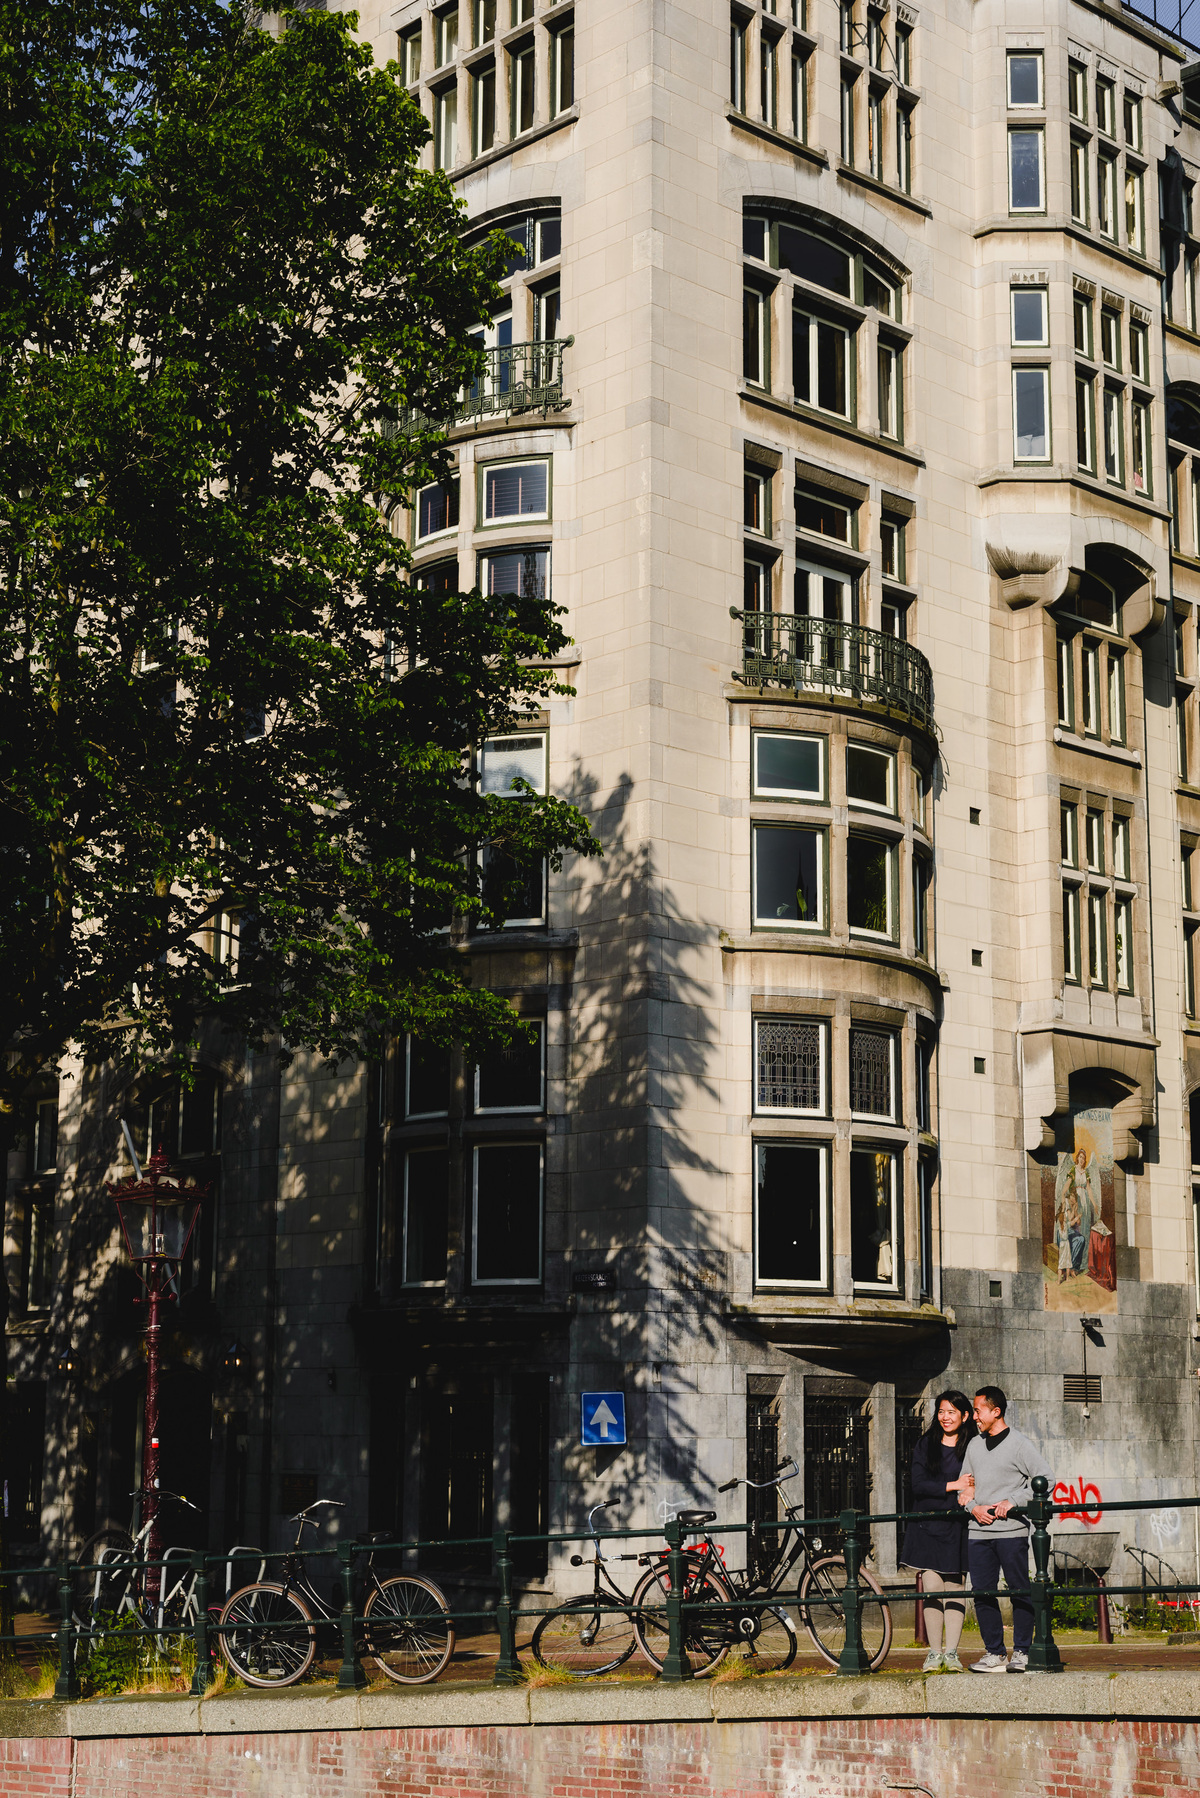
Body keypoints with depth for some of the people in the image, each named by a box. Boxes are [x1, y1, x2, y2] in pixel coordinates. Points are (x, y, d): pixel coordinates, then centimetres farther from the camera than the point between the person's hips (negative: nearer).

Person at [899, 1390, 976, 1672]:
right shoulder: (925, 1445, 6)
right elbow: (918, 1485, -4)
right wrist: (952, 1486, -16)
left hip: (958, 1527, 0)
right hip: (928, 1526, 0)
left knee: (955, 1590, 0)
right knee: (932, 1590, -3)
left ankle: (951, 1652, 5)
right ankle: (934, 1652, 4)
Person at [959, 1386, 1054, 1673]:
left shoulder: (1019, 1444, -2)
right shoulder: (974, 1445, 15)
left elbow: (1046, 1479, -6)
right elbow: (964, 1486, 20)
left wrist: (1012, 1501, -12)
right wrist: (973, 1507, -1)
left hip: (1011, 1531, -5)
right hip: (978, 1531, 5)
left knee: (1019, 1591, -2)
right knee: (983, 1593, 4)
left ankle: (1021, 1652, 6)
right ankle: (994, 1653, 11)